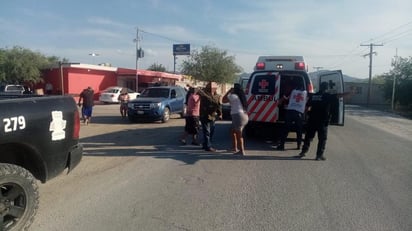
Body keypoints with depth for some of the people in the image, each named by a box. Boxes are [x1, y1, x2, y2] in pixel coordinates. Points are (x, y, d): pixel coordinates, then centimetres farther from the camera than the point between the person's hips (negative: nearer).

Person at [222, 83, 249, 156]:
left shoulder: (234, 96, -9)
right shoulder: (241, 96, 16)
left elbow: (223, 100, -5)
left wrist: (229, 91, 2)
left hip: (238, 116, -9)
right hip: (244, 116, 9)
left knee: (239, 134, -6)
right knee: (232, 131, 21)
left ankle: (242, 151, -4)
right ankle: (234, 148, 27)